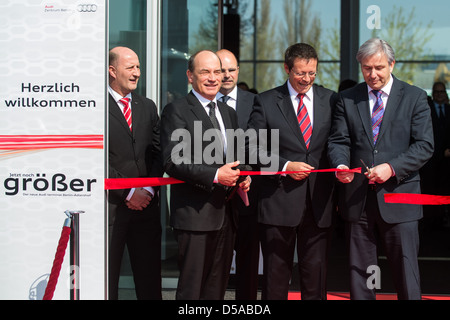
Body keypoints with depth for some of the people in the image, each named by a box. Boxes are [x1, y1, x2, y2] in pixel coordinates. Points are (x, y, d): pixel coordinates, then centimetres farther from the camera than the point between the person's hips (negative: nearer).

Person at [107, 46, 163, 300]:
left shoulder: (147, 106, 15)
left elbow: (158, 153, 12)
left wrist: (148, 190, -3)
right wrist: (128, 192, -11)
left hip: (145, 203, 5)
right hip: (110, 205, -5)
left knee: (150, 280, 7)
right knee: (106, 279, 2)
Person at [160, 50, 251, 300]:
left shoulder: (229, 113, 18)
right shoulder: (176, 111, -6)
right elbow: (172, 162, -15)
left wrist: (243, 178, 4)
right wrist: (215, 176, -21)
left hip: (226, 212, 7)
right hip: (195, 213, -7)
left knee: (217, 287, 12)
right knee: (191, 287, -4)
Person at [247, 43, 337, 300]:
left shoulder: (330, 100, 8)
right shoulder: (266, 102, 2)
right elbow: (254, 146, -1)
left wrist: (340, 192, 2)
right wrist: (285, 166, -13)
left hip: (320, 201, 2)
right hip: (279, 201, -1)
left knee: (316, 272, 5)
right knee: (276, 272, 6)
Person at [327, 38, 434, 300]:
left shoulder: (414, 97, 2)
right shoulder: (347, 99, 10)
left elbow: (425, 145, -4)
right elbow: (339, 141, 6)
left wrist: (392, 168, -18)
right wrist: (341, 164, -17)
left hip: (398, 196, -2)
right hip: (358, 198, 3)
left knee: (406, 268, 0)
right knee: (360, 269, 9)